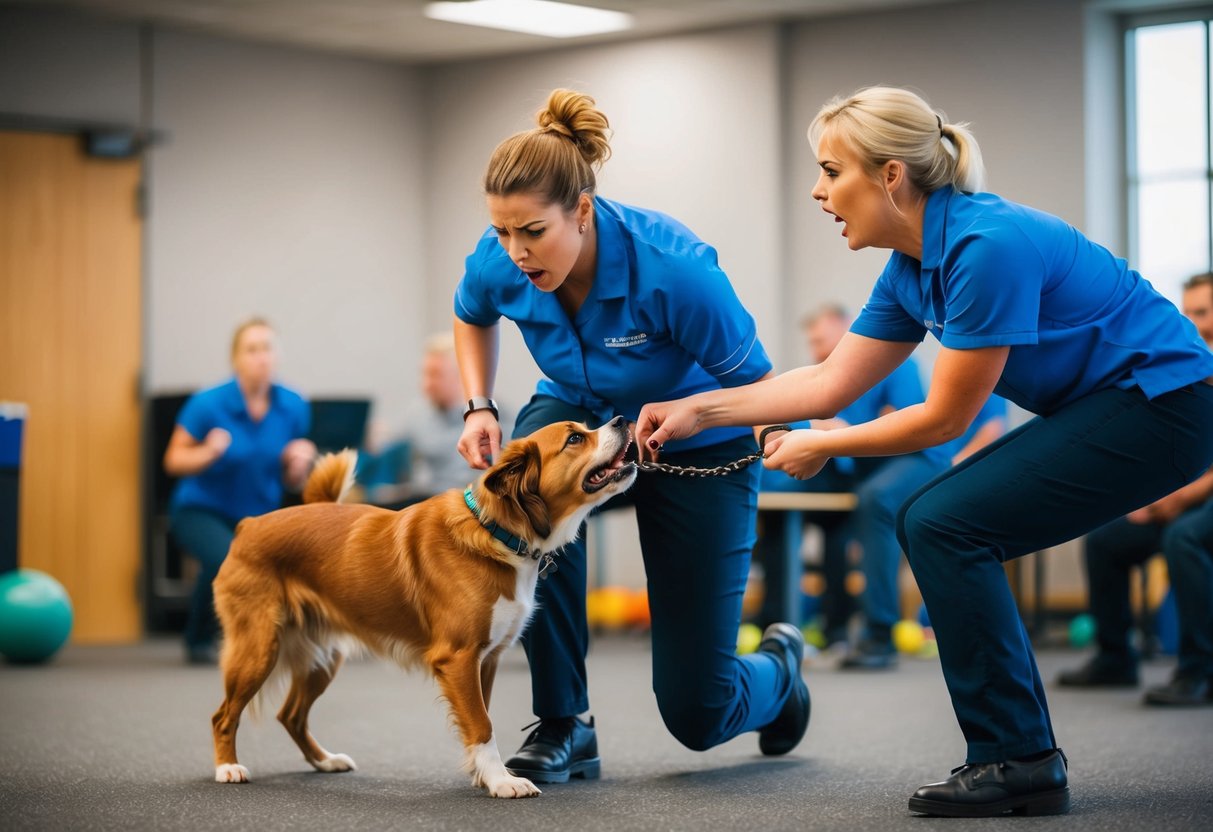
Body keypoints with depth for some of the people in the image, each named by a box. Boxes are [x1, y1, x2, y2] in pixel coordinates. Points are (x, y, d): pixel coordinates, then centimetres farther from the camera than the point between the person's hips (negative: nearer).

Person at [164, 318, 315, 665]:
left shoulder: (293, 407, -3)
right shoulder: (209, 403, -14)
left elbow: (292, 483, 6)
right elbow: (173, 461, -5)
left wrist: (301, 462, -17)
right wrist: (209, 453, -24)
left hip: (260, 515, 4)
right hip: (201, 510, -3)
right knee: (227, 557, -37)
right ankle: (199, 641, -5)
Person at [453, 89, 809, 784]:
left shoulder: (673, 267, -36)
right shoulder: (498, 263, -22)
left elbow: (759, 388, -24)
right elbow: (472, 318, 5)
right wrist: (479, 407, -10)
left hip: (699, 447, -3)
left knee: (697, 713, -2)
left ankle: (779, 667, 39)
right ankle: (565, 726, -22)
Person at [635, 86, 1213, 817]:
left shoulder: (988, 247, -25)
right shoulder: (916, 266, 5)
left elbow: (946, 418, -17)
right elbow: (832, 382, 10)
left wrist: (825, 448, -4)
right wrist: (699, 410, 5)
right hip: (1107, 406, 10)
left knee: (945, 526, -14)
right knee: (934, 526, 5)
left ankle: (1018, 759, -7)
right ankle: (1024, 756, 10)